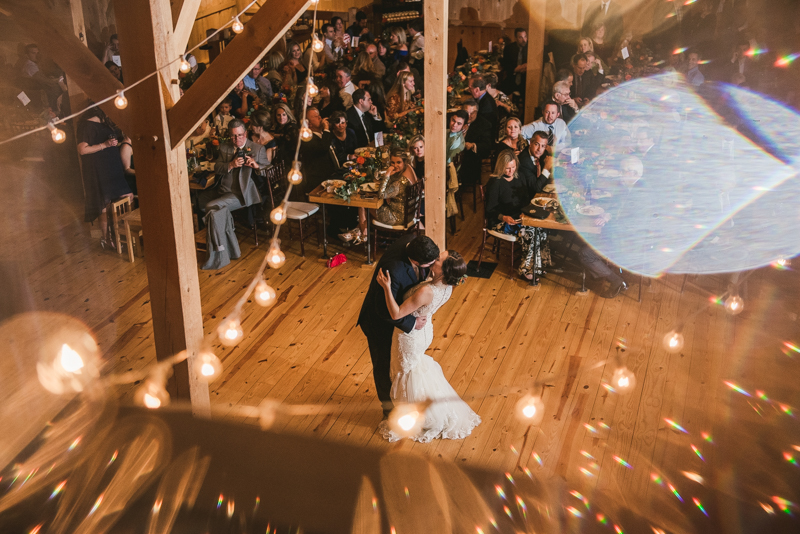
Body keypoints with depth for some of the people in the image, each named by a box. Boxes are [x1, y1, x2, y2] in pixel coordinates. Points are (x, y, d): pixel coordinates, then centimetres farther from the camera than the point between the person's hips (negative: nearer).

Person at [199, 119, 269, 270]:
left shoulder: (258, 149, 4)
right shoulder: (224, 148, 16)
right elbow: (216, 169, 6)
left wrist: (256, 166, -18)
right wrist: (231, 165, -12)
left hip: (242, 193, -6)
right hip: (223, 190, 6)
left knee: (211, 207, -26)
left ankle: (217, 258, -18)